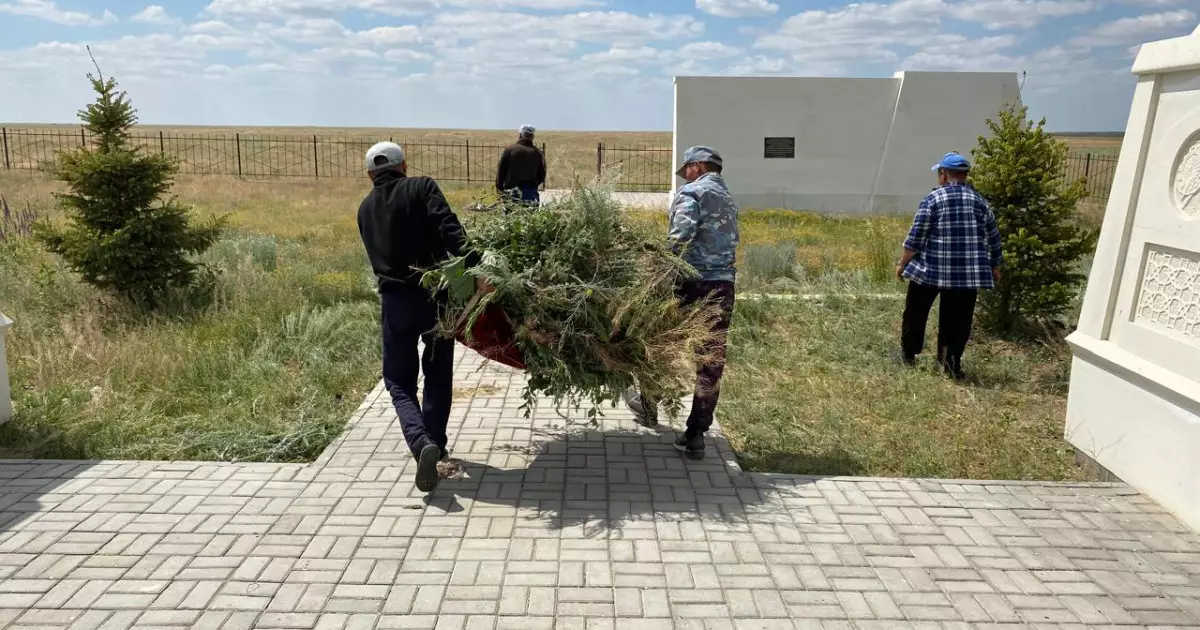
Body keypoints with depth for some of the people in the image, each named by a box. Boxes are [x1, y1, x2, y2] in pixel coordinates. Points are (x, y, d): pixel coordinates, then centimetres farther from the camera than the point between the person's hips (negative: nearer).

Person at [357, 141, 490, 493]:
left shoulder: (366, 210, 14)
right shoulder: (422, 188, 0)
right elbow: (450, 231, -17)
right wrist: (475, 270, -26)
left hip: (395, 300, 2)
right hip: (436, 295, -2)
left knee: (399, 381, 10)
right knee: (438, 375, 17)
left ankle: (422, 443, -13)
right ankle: (436, 444, 25)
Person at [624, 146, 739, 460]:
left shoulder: (692, 193, -4)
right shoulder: (729, 200, 22)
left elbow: (680, 239, -19)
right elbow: (728, 246, 16)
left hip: (692, 283, -6)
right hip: (724, 286, 6)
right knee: (711, 363, 6)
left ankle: (649, 406, 36)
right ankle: (695, 435, 8)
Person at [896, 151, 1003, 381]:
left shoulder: (933, 199, -5)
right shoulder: (979, 200, 6)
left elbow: (916, 237, -7)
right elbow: (993, 238, 10)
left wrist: (903, 264, 2)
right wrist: (996, 267, 22)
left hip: (930, 268, -2)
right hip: (968, 272, 2)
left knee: (917, 310, 16)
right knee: (958, 317, 9)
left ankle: (909, 352, 26)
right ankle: (952, 360, 8)